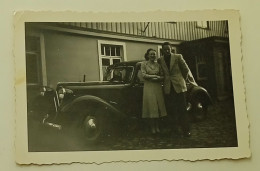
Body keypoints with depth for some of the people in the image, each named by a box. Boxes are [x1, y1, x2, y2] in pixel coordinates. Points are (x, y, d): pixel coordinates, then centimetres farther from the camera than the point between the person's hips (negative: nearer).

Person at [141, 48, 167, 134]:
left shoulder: (158, 65, 11)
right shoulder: (144, 64, 2)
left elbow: (162, 76, 10)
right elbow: (144, 75, -8)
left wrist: (158, 78, -11)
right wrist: (154, 76, -11)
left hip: (158, 87, 3)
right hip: (148, 87, -3)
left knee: (158, 106, 1)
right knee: (151, 106, -4)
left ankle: (157, 127, 10)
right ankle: (152, 127, 2)